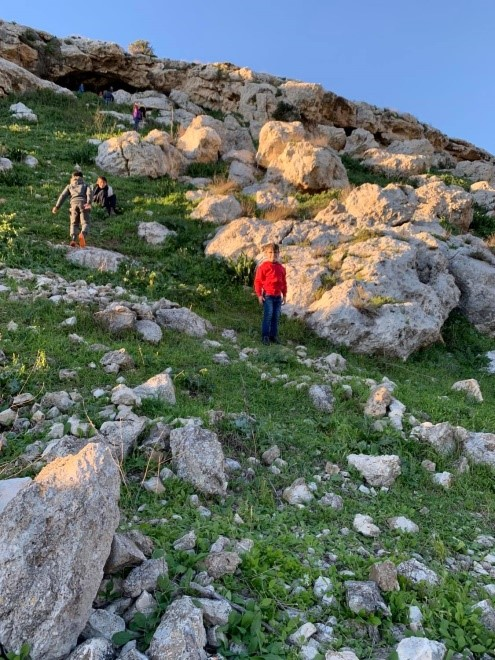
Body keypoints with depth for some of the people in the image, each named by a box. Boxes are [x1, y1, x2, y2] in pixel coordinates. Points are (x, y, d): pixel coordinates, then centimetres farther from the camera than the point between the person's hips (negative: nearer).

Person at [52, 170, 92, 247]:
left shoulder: (70, 186, 30)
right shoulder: (85, 185, 28)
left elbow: (63, 195, 16)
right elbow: (90, 193, 5)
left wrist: (57, 206, 10)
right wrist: (89, 203, -11)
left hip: (74, 203, 1)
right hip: (83, 204, -1)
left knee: (74, 223, 7)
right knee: (85, 223, -7)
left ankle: (73, 239, -20)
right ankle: (83, 234, -41)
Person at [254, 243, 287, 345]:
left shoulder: (281, 268, 11)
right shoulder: (263, 266, -6)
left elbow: (284, 282, 17)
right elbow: (258, 281, -6)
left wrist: (284, 295, 15)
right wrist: (259, 295, -10)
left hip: (278, 296, 5)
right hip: (267, 295, -5)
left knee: (276, 316, 8)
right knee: (268, 315, -9)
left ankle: (273, 335, 18)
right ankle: (265, 336, -1)